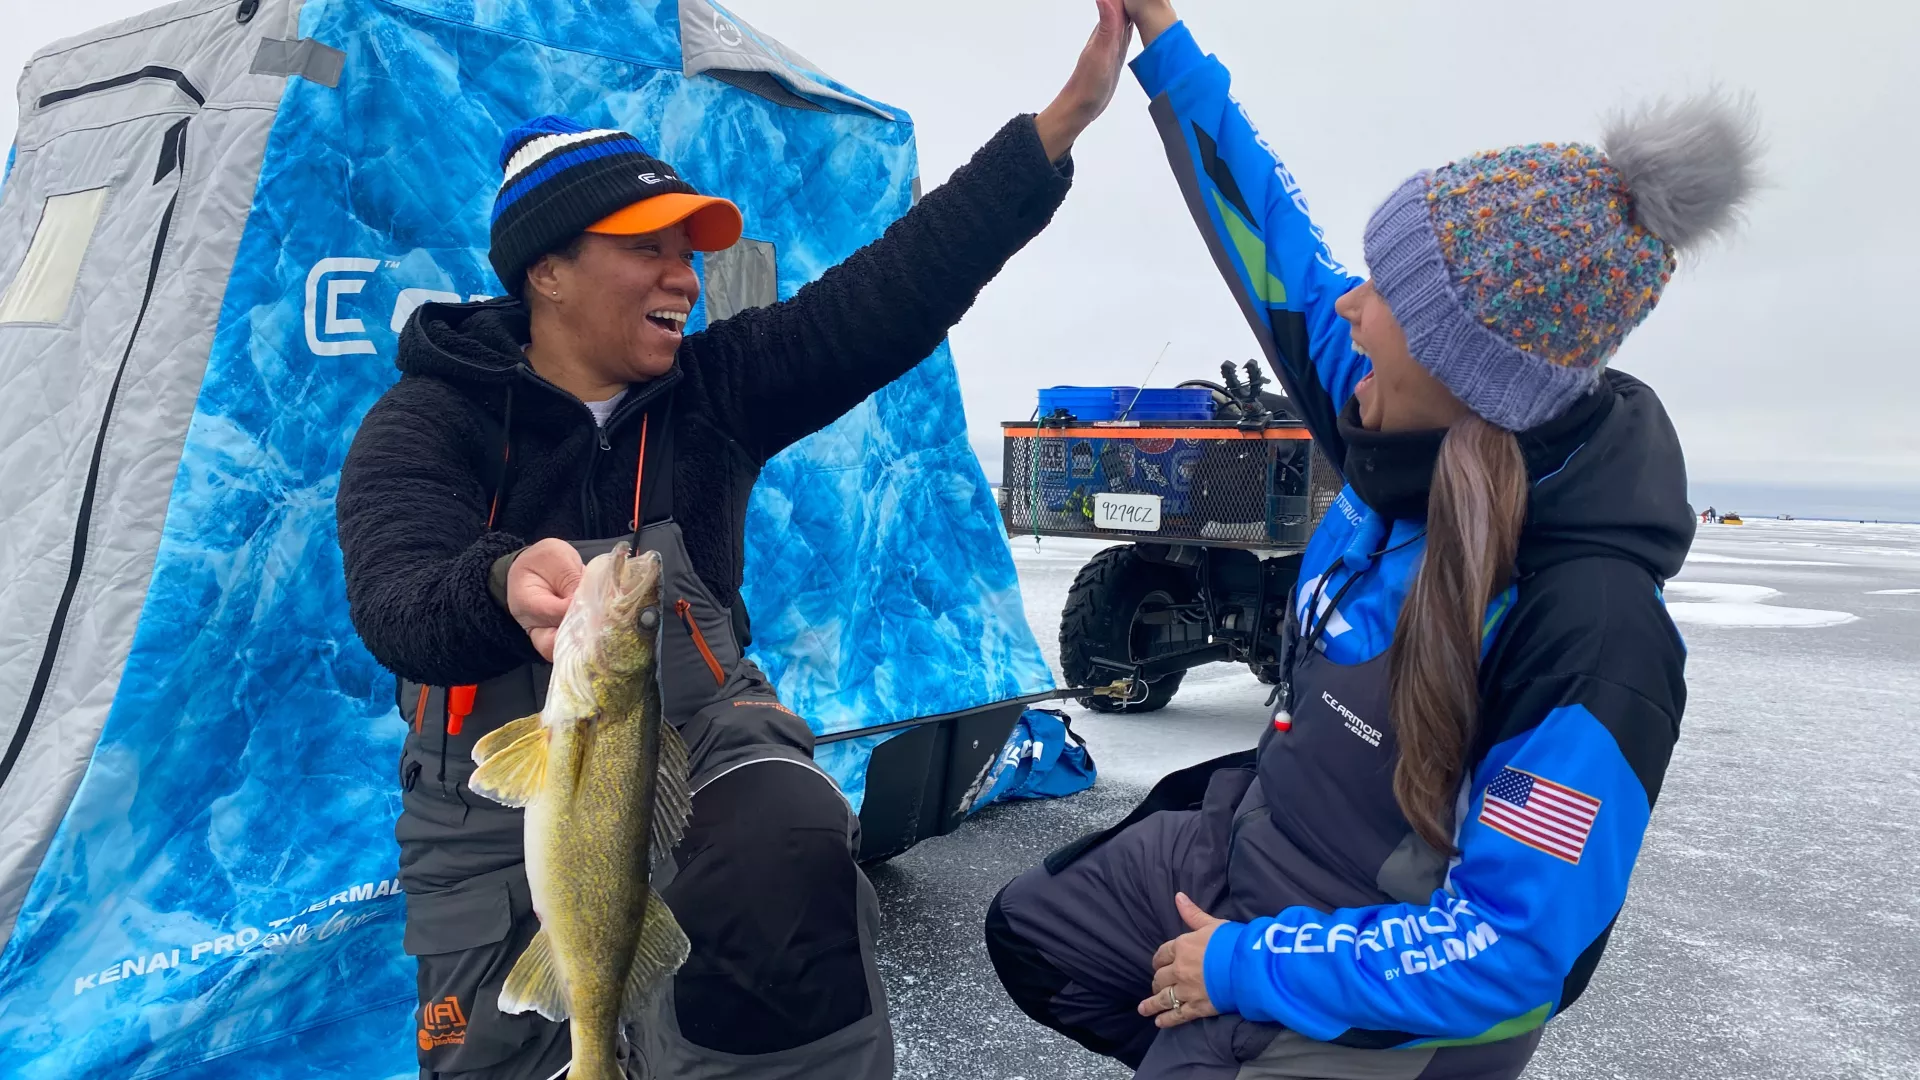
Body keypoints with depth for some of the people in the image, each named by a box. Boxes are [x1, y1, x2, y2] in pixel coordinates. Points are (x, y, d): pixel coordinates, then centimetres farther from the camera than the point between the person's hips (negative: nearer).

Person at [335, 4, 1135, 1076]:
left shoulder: (716, 391, -1)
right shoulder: (427, 423, -8)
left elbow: (895, 289, -11)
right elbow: (400, 604, -24)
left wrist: (1063, 120, -17)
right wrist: (511, 584, -49)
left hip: (701, 740, 1)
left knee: (791, 858, -32)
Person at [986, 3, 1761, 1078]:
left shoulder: (1594, 633, -33)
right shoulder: (1413, 441, -13)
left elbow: (1507, 950, -28)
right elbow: (1282, 261, -1)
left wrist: (1247, 965, -21)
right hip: (1249, 850, 7)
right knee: (1029, 929, 21)